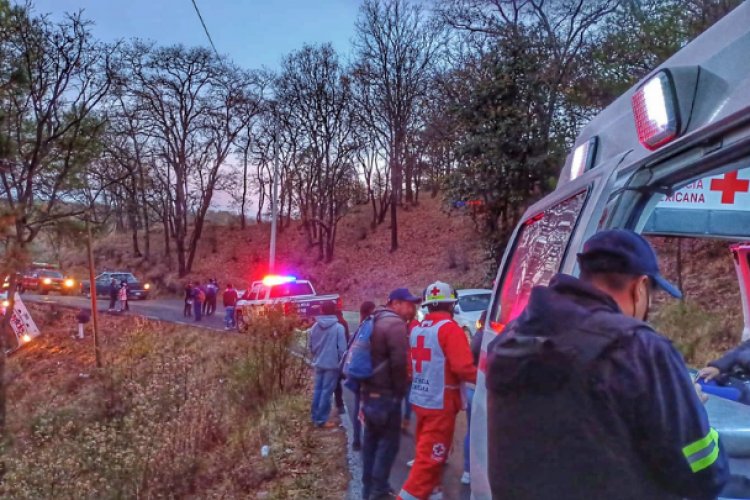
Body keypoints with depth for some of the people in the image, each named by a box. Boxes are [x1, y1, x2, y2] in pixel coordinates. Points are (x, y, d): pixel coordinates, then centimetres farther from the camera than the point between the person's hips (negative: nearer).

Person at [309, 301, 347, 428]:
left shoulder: (315, 327, 3)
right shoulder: (338, 327, -14)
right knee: (327, 391, 0)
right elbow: (342, 348, -13)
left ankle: (315, 417, 19)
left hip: (318, 364, 5)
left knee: (317, 390, 14)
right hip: (332, 364, -5)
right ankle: (322, 420, 3)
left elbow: (311, 346, 12)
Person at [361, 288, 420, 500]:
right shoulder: (396, 324, -16)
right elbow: (400, 362, -24)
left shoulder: (375, 322, 16)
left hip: (369, 391, 10)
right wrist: (400, 388, -8)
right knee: (388, 442, -1)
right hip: (386, 394, -10)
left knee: (372, 439, 16)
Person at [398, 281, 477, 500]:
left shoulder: (417, 329, 8)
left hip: (420, 400, 8)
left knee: (427, 453, 21)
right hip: (440, 403, -8)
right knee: (431, 458, -2)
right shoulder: (450, 329, -15)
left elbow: (410, 364, 11)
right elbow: (463, 367, -23)